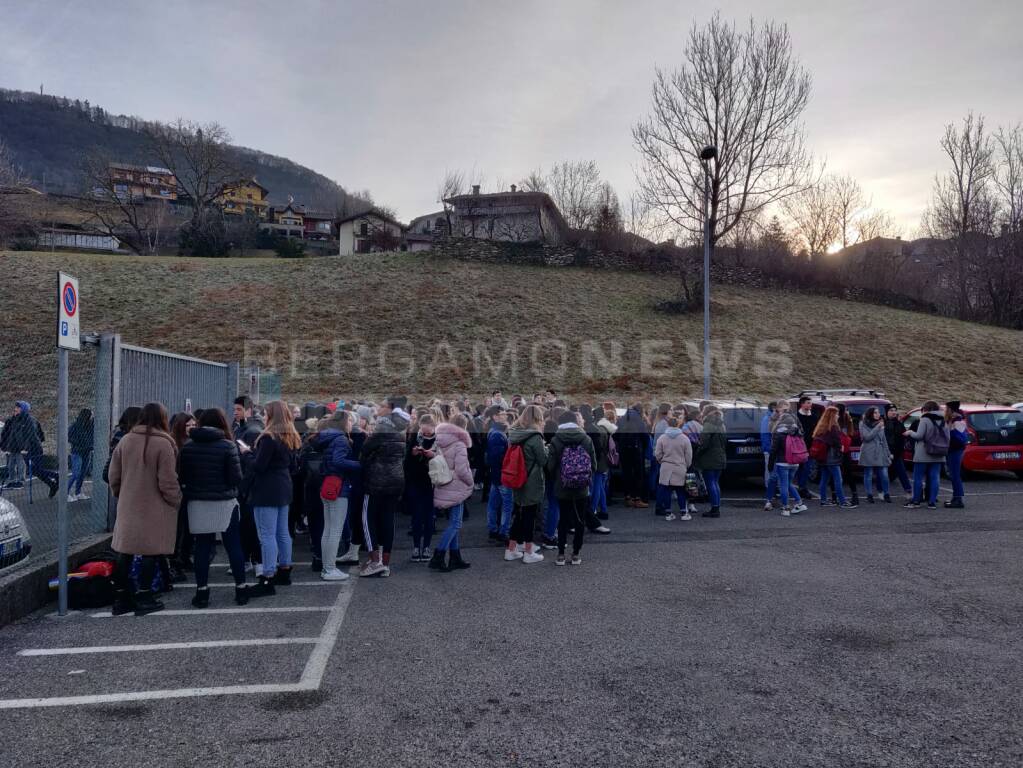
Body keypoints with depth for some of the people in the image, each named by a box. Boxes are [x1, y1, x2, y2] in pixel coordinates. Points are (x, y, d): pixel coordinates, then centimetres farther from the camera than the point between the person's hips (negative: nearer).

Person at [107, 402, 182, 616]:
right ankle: (144, 598, 8)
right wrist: (176, 501, -2)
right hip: (154, 509, -6)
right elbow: (167, 481, -15)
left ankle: (121, 598, 20)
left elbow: (114, 476, 9)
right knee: (150, 552, 4)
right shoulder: (163, 444, -14)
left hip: (127, 508, 6)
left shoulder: (125, 441, 4)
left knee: (125, 552, 12)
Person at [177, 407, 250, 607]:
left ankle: (202, 592, 12)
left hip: (197, 504, 2)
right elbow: (236, 478, -12)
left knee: (202, 547, 9)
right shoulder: (227, 446, -10)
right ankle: (241, 589, 14)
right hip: (224, 503, -2)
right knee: (233, 545, 8)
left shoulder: (187, 447, 0)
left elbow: (181, 477, 4)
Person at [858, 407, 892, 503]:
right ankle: (869, 496, 9)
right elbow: (867, 437, -13)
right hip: (868, 454, -4)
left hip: (880, 453, 4)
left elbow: (884, 440, 19)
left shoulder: (880, 424, 16)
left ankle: (886, 494, 12)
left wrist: (888, 453, 16)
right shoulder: (864, 424, 1)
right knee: (868, 475, 1)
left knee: (884, 475, -2)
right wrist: (878, 427, -12)